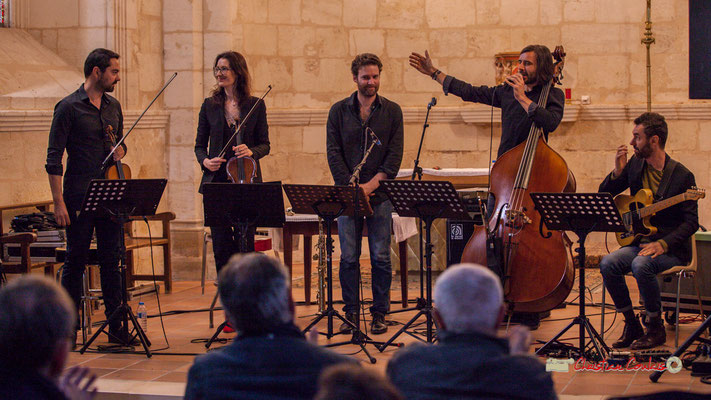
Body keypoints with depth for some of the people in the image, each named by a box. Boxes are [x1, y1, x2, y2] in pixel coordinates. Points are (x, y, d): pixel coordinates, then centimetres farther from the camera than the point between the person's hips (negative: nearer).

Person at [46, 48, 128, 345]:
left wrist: (120, 150, -1)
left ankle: (116, 325, 10)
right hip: (80, 197, -5)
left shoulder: (113, 106, 12)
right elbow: (54, 158, -8)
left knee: (111, 260, 6)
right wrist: (58, 202, -14)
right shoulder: (69, 108, -6)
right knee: (75, 261, 1)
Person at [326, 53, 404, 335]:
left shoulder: (392, 111, 6)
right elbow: (333, 153, 1)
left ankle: (379, 314, 8)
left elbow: (395, 155, 0)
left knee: (380, 256, 0)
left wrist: (371, 185, -10)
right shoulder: (339, 111, 7)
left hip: (380, 194, 0)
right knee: (349, 256, 1)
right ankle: (350, 313, 9)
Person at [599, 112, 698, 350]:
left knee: (641, 264, -35)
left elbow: (691, 223, -12)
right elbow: (603, 194, 13)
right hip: (639, 241, 6)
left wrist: (662, 244, -24)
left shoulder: (681, 176, -10)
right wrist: (618, 172, -6)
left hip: (672, 249, -6)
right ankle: (632, 326, -6)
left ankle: (656, 329, -15)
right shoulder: (636, 164, 7)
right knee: (608, 264, -22)